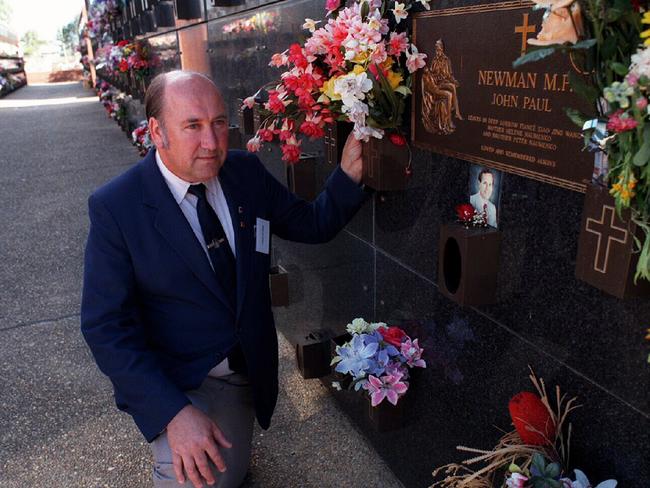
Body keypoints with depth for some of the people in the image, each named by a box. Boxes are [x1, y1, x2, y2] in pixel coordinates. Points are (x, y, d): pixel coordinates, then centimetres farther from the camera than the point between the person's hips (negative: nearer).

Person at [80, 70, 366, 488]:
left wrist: (350, 172, -16)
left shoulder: (247, 172, -7)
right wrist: (173, 411, -27)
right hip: (175, 382, -4)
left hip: (249, 370, 5)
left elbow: (313, 225, 3)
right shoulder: (115, 206, -20)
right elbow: (107, 326, -20)